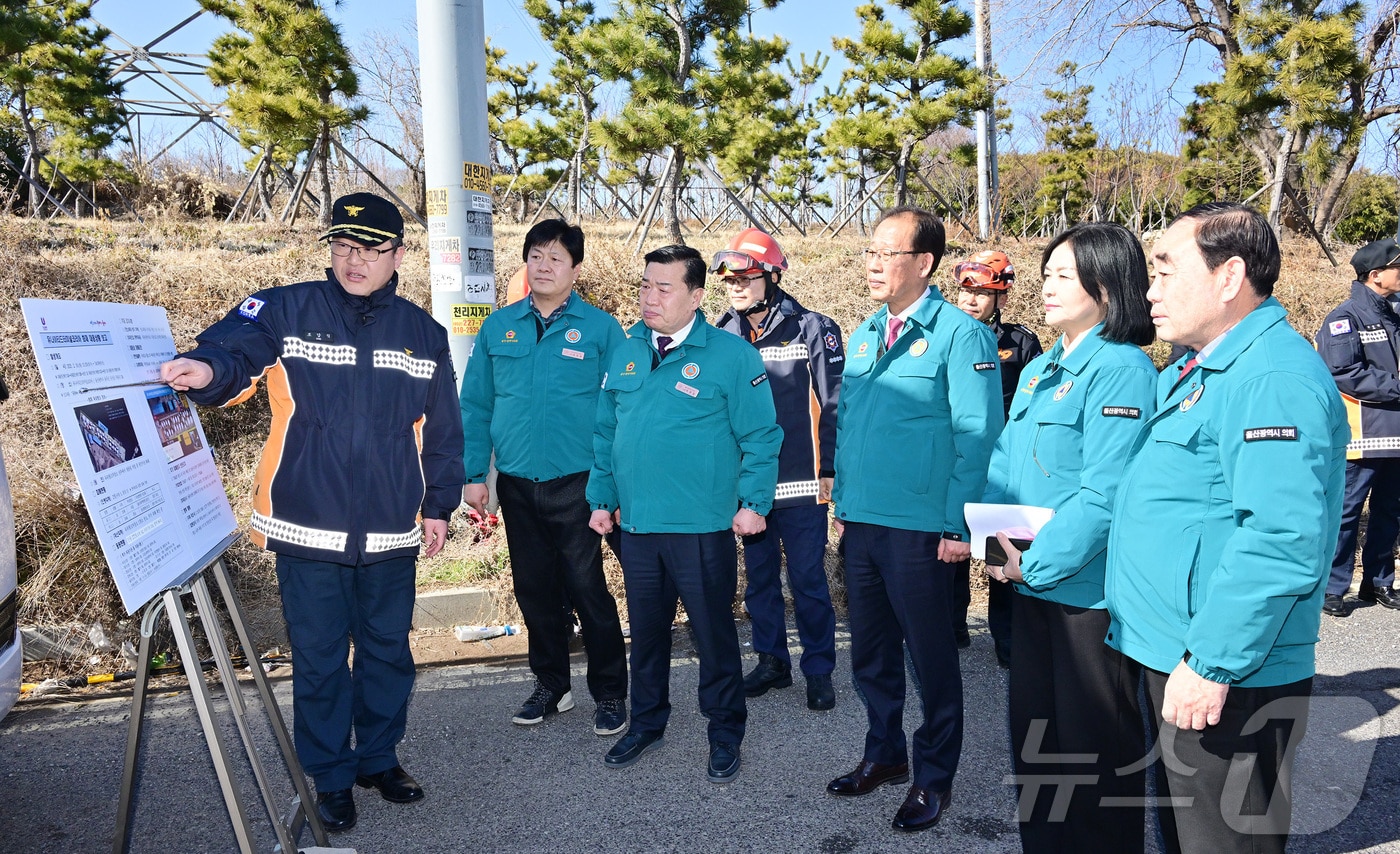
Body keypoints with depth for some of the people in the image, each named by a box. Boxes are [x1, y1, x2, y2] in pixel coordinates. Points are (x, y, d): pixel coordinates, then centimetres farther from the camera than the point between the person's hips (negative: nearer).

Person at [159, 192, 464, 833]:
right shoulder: (285, 311, -3)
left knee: (388, 649, 16)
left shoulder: (423, 333, 6)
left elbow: (443, 430, 11)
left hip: (391, 533, 3)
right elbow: (233, 351, -20)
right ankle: (331, 777, 27)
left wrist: (439, 504, 11)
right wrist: (204, 369, -43)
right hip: (308, 528, -2)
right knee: (319, 658, 8)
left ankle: (380, 757, 37)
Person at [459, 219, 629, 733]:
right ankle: (551, 685, 32)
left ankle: (610, 694, 16)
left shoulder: (601, 329, -4)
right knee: (534, 591, 15)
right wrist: (474, 474, 1)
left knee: (588, 590, 0)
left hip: (576, 484, -4)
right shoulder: (498, 328, 6)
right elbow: (476, 406, 7)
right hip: (516, 484, 4)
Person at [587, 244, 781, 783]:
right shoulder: (626, 353, 8)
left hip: (703, 526, -5)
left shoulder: (731, 354, -8)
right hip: (635, 523, 5)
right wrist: (602, 498, 11)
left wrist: (753, 502, -12)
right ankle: (646, 723, 37)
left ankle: (725, 734, 26)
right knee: (646, 629, 18)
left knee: (713, 632, 8)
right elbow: (606, 432, 14)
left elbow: (760, 436, -7)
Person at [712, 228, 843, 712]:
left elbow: (834, 405, -6)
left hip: (801, 485, -4)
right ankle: (771, 662, 30)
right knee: (759, 577, 15)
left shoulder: (812, 329, -6)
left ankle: (819, 671, 18)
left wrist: (831, 471, -8)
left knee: (808, 580, 3)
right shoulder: (721, 336, 5)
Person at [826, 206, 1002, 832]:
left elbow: (976, 438, -13)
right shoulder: (862, 336, 12)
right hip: (861, 523, 7)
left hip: (919, 529, -6)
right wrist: (842, 501, 15)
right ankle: (884, 753, 37)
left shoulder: (960, 334, -9)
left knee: (930, 656, 8)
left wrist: (958, 527, -17)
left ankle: (934, 776, 26)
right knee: (870, 651, 17)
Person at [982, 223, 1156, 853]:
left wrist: (1037, 562, -19)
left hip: (1089, 588, -8)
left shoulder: (1121, 369, -16)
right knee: (1033, 729, 20)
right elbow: (1005, 459, 13)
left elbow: (1104, 493, -23)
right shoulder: (1040, 370, 11)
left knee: (1094, 745, 8)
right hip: (1033, 583, 9)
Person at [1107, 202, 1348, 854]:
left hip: (1224, 683, -10)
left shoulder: (1277, 378, -20)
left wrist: (1212, 664, -26)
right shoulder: (1191, 373, 13)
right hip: (1170, 660, 10)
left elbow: (1284, 542, -29)